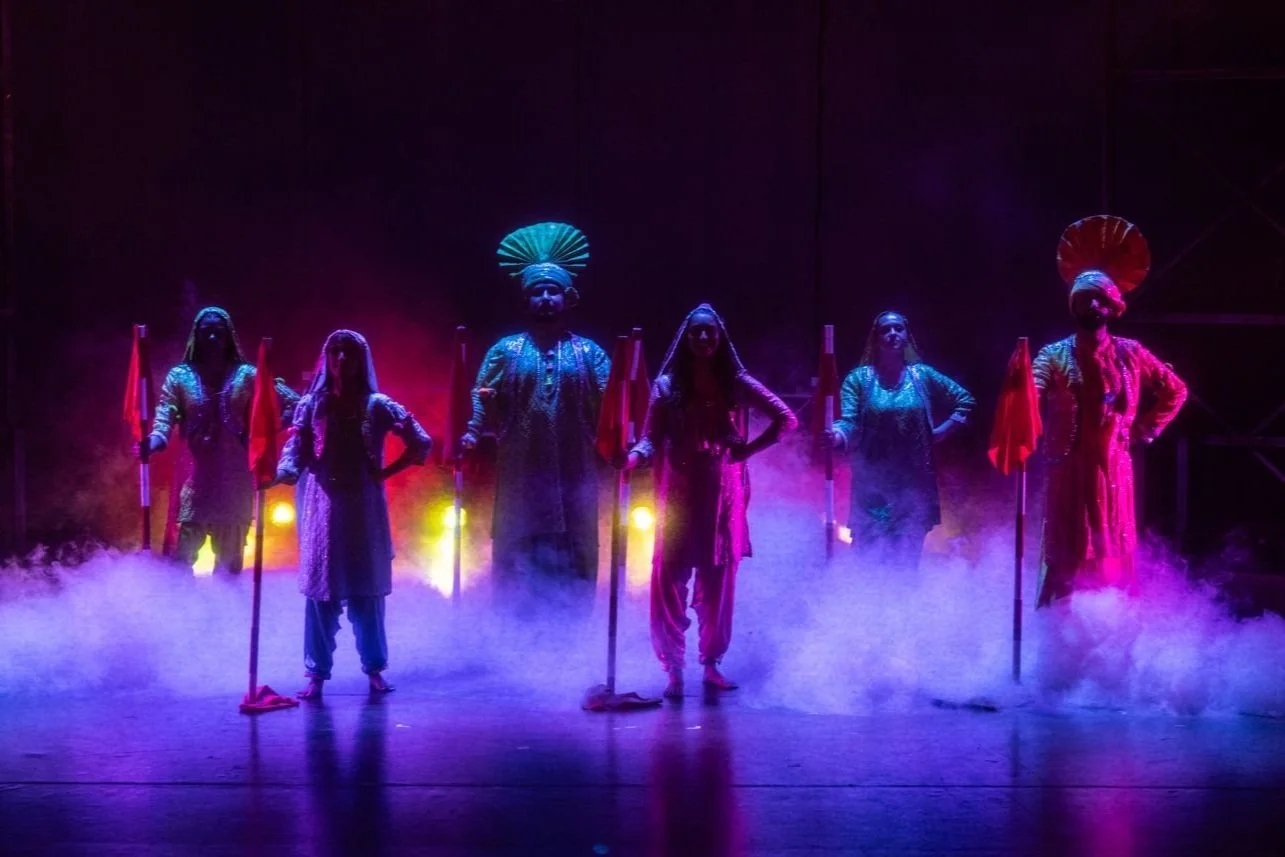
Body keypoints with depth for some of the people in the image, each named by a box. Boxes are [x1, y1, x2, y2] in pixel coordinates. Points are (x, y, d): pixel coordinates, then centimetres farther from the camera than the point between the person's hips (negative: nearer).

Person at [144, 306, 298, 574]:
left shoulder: (245, 376, 5)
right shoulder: (180, 376, 6)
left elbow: (290, 403, 0)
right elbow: (165, 416, -6)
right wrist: (155, 440, -26)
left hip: (234, 477, 1)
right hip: (194, 475, -1)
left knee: (230, 557, 9)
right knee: (181, 555, -9)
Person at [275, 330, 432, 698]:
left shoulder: (377, 405, 3)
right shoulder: (311, 405, 5)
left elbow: (421, 443, 5)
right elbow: (295, 452, -3)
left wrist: (386, 473, -1)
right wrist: (280, 473, -23)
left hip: (364, 507, 0)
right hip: (321, 505, 0)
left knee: (366, 587, 4)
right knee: (320, 587, 0)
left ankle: (374, 668, 14)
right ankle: (317, 672, 4)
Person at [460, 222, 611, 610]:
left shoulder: (590, 354, 9)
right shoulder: (505, 351, 10)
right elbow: (484, 402, 1)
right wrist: (472, 432, -17)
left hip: (574, 482, 0)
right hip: (518, 481, 0)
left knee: (572, 576, 5)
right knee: (515, 571, 5)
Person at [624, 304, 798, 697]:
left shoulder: (735, 383, 4)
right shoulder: (667, 384, 3)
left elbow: (787, 419, 5)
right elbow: (651, 438, -2)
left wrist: (746, 450, -1)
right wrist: (635, 456, -23)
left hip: (722, 492, 1)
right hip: (678, 492, -1)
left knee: (718, 579, 5)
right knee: (669, 577, -7)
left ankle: (712, 663, 14)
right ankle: (673, 668, -2)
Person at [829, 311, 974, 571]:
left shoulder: (922, 376, 6)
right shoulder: (859, 379, 0)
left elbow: (965, 401, 16)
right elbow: (849, 422, -12)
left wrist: (940, 433, 5)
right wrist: (837, 435, -35)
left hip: (914, 484, 2)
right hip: (873, 486, -2)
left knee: (907, 562, 6)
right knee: (870, 561, -5)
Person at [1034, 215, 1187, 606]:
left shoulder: (1130, 354, 6)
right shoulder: (1055, 355, -1)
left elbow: (1175, 391, 15)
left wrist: (1143, 430, 8)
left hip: (1113, 471, 2)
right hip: (1070, 474, -2)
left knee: (1115, 557, 7)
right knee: (1067, 558, -2)